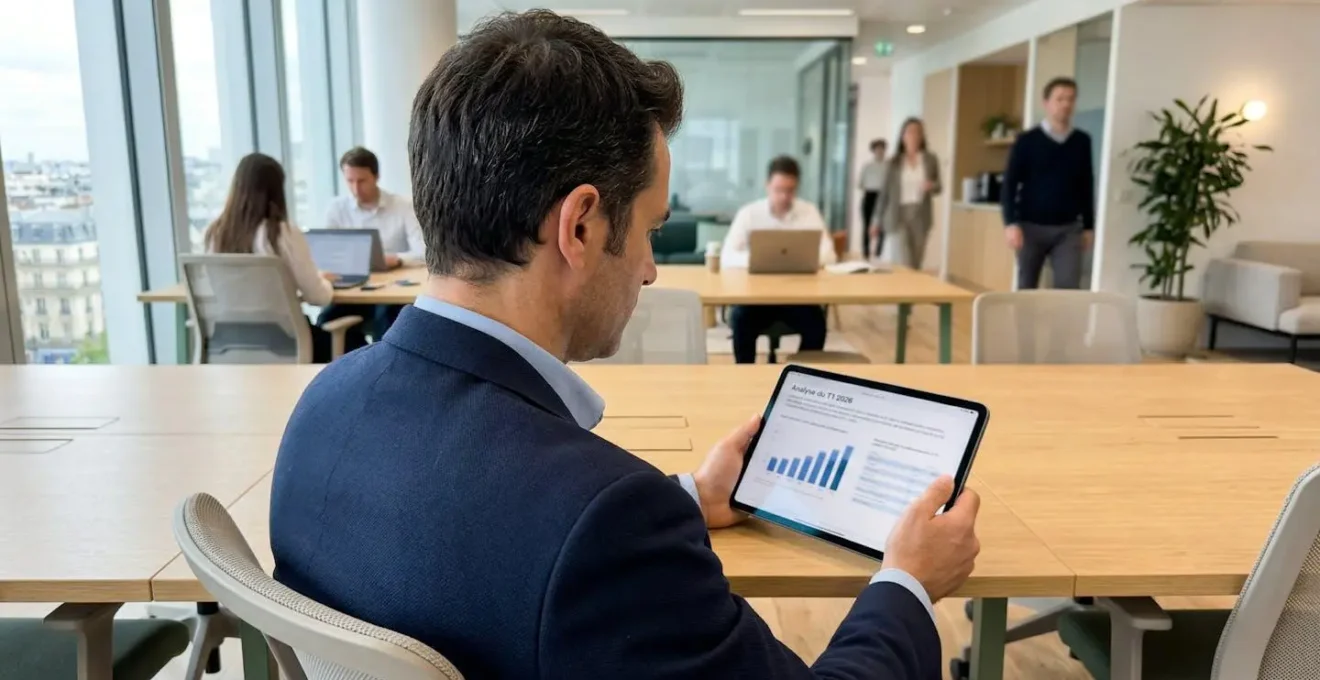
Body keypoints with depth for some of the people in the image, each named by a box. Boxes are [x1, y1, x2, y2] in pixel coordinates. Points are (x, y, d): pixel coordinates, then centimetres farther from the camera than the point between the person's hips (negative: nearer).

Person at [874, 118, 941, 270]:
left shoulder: (931, 160, 5)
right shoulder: (894, 162, 3)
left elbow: (938, 188, 10)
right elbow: (885, 192, 5)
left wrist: (932, 186, -15)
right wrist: (878, 221, 4)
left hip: (921, 216, 2)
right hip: (898, 215, -1)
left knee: (916, 264, 4)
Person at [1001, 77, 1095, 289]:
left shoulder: (1082, 142, 7)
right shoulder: (1027, 141, -2)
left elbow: (1087, 187, 13)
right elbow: (1010, 184, -4)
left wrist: (1088, 226, 12)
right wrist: (1011, 223, -14)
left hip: (1068, 229, 2)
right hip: (1031, 227, -2)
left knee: (1069, 287, -9)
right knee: (1027, 289, 8)